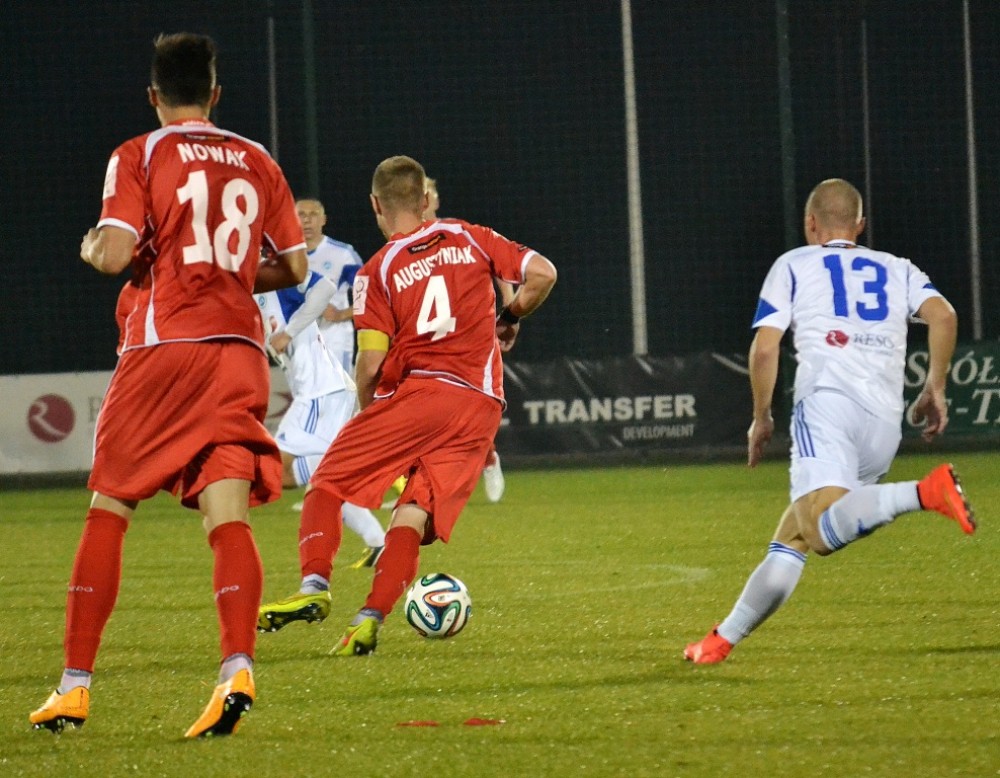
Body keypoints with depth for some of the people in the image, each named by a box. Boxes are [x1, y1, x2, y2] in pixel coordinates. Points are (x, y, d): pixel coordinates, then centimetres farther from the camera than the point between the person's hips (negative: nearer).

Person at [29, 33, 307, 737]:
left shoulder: (139, 157, 0)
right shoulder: (257, 162, 13)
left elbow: (114, 253, -11)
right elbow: (295, 266, 14)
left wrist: (91, 248, 11)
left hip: (163, 344, -3)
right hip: (238, 347, 3)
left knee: (108, 508, 6)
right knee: (228, 515, -4)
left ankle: (76, 685, 6)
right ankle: (238, 669, -25)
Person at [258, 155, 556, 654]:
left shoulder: (377, 272, 2)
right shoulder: (469, 238, 13)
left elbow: (371, 361, -6)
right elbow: (541, 273, 8)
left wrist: (366, 411, 12)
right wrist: (509, 318, 25)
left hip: (414, 391, -4)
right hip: (480, 404, 4)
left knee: (328, 484, 5)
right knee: (415, 514, 0)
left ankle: (314, 584, -15)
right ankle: (371, 620, -15)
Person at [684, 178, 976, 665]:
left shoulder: (793, 265, 18)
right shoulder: (896, 269, 26)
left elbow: (764, 348, 7)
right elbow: (943, 315, 7)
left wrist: (761, 419, 18)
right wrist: (935, 388, 13)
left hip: (827, 399, -5)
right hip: (885, 424, 5)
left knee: (826, 531, -27)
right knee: (791, 540, 13)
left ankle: (923, 493, -47)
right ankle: (724, 639, 10)